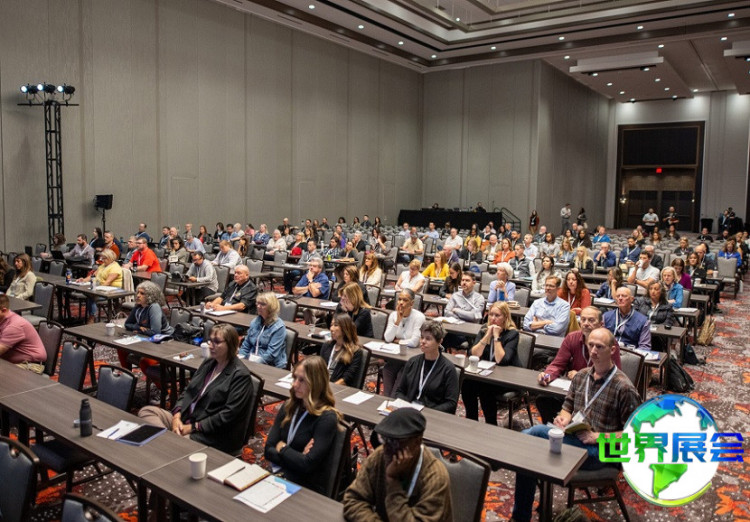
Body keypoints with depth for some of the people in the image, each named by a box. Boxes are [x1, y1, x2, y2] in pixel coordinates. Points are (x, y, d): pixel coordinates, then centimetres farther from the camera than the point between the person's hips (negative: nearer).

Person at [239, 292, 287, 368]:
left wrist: (254, 362, -22)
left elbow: (271, 354, -16)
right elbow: (246, 345, 17)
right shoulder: (255, 322, 12)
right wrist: (239, 357, -1)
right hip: (252, 360, 7)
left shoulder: (278, 327, -10)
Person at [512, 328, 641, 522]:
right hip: (573, 437, 6)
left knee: (535, 432, -28)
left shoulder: (624, 388, -8)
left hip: (599, 450, -6)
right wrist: (564, 420, -2)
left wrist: (597, 437, -15)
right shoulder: (581, 376, 11)